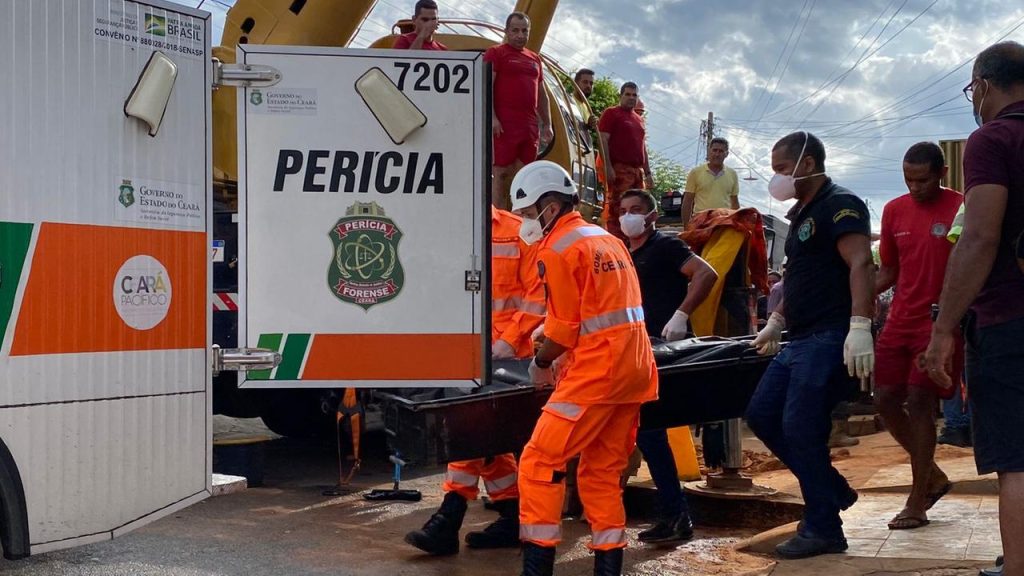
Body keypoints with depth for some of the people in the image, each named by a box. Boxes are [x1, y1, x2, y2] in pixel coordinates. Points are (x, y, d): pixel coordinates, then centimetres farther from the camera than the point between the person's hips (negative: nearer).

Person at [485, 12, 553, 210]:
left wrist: (547, 124, 18)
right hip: (504, 125, -6)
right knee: (501, 173, -7)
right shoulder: (496, 53, 3)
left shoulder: (535, 59, 22)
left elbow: (542, 94, 26)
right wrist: (492, 118, -18)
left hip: (530, 127, 6)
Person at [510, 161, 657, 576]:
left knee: (540, 463, -3)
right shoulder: (607, 239, 18)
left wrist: (540, 363, 7)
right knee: (603, 471, 14)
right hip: (635, 367, 9)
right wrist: (560, 355, 16)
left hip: (597, 372, -9)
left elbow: (563, 328, -10)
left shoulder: (557, 250, -8)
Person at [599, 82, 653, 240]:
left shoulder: (639, 119, 25)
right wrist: (608, 167, -17)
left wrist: (648, 173, 21)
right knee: (616, 210, -14)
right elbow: (603, 140, -7)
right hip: (619, 169, -8)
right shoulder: (611, 113, 3)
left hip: (638, 171, 8)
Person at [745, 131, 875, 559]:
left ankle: (823, 529, 2)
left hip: (829, 338, -10)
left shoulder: (840, 205, -11)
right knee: (761, 415, 11)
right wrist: (776, 321, 29)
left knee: (800, 428, -10)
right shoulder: (803, 213, 19)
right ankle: (833, 490, 21)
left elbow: (861, 264, -23)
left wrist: (860, 326, -33)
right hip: (800, 339, 10)